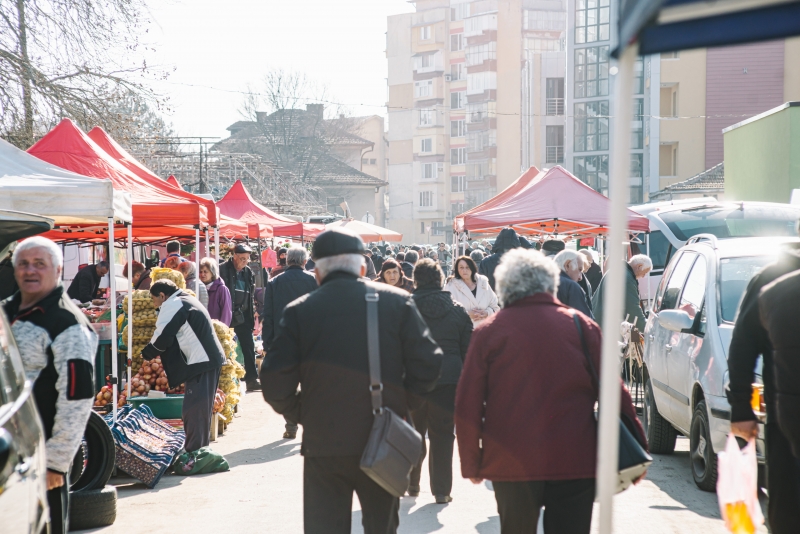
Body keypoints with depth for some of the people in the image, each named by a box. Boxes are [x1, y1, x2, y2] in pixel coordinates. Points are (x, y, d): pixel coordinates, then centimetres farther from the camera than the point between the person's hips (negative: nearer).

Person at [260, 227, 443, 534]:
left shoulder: (299, 311, -6)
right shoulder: (397, 301, -4)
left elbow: (275, 384, -9)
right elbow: (428, 365, -6)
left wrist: (300, 413, 9)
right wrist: (399, 399, 9)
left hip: (323, 444, -1)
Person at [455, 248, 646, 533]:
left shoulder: (488, 332, 0)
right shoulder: (581, 325, 1)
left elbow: (467, 406, -1)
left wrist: (472, 464, 7)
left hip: (510, 464, 1)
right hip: (576, 462, 0)